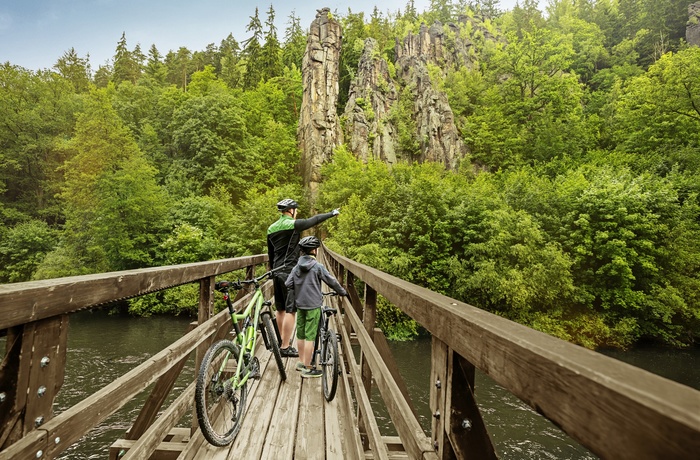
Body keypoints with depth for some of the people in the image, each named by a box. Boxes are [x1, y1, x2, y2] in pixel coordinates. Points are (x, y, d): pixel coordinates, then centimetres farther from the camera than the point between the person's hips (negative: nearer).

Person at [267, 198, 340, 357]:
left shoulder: (271, 228, 11)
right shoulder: (293, 224, -11)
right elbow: (315, 220, -3)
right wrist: (332, 213, 12)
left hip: (277, 272, 8)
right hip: (290, 272, -8)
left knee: (280, 308, 16)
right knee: (291, 310, -4)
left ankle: (282, 340, 28)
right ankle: (285, 347, -2)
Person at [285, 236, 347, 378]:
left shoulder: (297, 266, 4)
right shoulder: (318, 266, -12)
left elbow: (288, 284, 2)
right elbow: (331, 281, -6)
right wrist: (342, 292, 9)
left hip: (300, 304, 7)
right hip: (313, 305, -6)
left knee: (300, 334, 16)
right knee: (310, 337, -1)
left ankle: (301, 363, 30)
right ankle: (307, 369, 5)